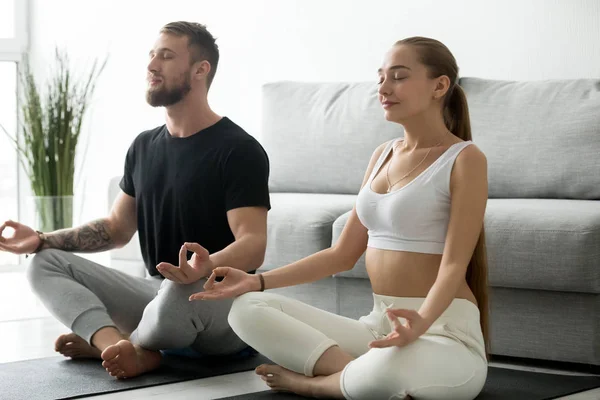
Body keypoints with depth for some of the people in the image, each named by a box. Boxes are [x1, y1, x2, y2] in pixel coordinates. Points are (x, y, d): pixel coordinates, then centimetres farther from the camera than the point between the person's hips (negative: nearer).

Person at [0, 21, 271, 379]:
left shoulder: (239, 150, -12)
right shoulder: (144, 146, 12)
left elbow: (253, 245, -22)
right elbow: (117, 229, 19)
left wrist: (208, 267, -45)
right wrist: (42, 240, 5)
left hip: (224, 301, -7)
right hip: (158, 294, 7)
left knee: (183, 290, -42)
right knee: (45, 263, -5)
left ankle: (105, 344, -9)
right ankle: (118, 346, -31)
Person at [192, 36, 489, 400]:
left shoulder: (465, 158, -8)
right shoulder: (383, 155, 14)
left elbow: (455, 264, -17)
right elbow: (343, 255, 15)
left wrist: (420, 322, -37)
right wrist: (259, 281, 7)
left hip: (445, 330, -7)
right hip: (380, 325, 7)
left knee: (390, 367, -42)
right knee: (248, 308, -5)